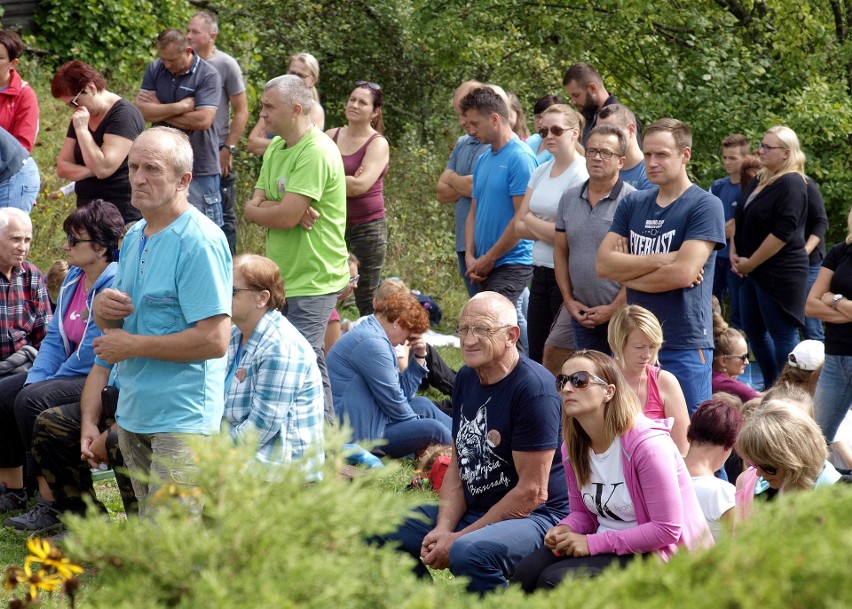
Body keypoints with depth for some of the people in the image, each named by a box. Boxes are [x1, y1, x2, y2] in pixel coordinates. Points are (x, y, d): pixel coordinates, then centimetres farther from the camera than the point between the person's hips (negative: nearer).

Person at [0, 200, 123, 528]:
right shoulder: (73, 279, 10)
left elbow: (95, 352, -22)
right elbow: (55, 337, 13)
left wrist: (41, 386, -15)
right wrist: (35, 379, -4)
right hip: (72, 374, 10)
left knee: (32, 401, -28)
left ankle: (50, 504, -23)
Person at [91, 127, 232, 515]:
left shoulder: (199, 242, -16)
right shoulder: (134, 236, 12)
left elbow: (214, 340, -22)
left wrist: (132, 345, -16)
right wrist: (102, 311, -4)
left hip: (182, 419, -9)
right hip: (134, 413, 9)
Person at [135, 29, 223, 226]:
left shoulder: (208, 75, -9)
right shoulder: (155, 69, 5)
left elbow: (203, 120, -19)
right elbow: (141, 110, -5)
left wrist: (159, 110, -9)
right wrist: (180, 107, -15)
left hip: (199, 168, -4)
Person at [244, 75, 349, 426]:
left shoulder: (317, 153, -17)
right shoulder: (276, 147, 12)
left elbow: (285, 216, -23)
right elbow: (253, 206, 5)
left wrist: (259, 209, -3)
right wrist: (278, 209, -16)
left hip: (312, 281, -9)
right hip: (283, 277, 9)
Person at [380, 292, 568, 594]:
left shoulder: (533, 388, -19)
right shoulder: (466, 378, 8)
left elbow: (532, 492, -20)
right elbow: (458, 466, 12)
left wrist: (459, 537, -18)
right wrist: (443, 529, -6)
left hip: (535, 517, -8)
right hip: (471, 510, 9)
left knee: (469, 553, -37)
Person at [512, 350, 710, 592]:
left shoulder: (648, 444, -20)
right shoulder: (572, 448, 4)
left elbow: (667, 530, -20)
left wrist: (593, 543, -20)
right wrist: (565, 529, -9)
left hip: (650, 554, -7)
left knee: (554, 580, -25)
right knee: (527, 572, -19)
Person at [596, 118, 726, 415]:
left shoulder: (705, 206, -5)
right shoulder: (633, 204, 12)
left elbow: (683, 273, -17)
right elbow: (603, 263, 0)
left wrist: (627, 273, -3)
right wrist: (662, 260, -12)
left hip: (684, 346, -5)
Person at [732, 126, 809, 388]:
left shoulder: (791, 184, -15)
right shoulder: (759, 181, 13)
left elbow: (782, 233, -21)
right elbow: (740, 220, 20)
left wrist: (750, 263, -15)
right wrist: (734, 253, 5)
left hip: (780, 274, -9)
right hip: (753, 273, 9)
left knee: (782, 335, -2)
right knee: (753, 330, 14)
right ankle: (771, 387, 26)